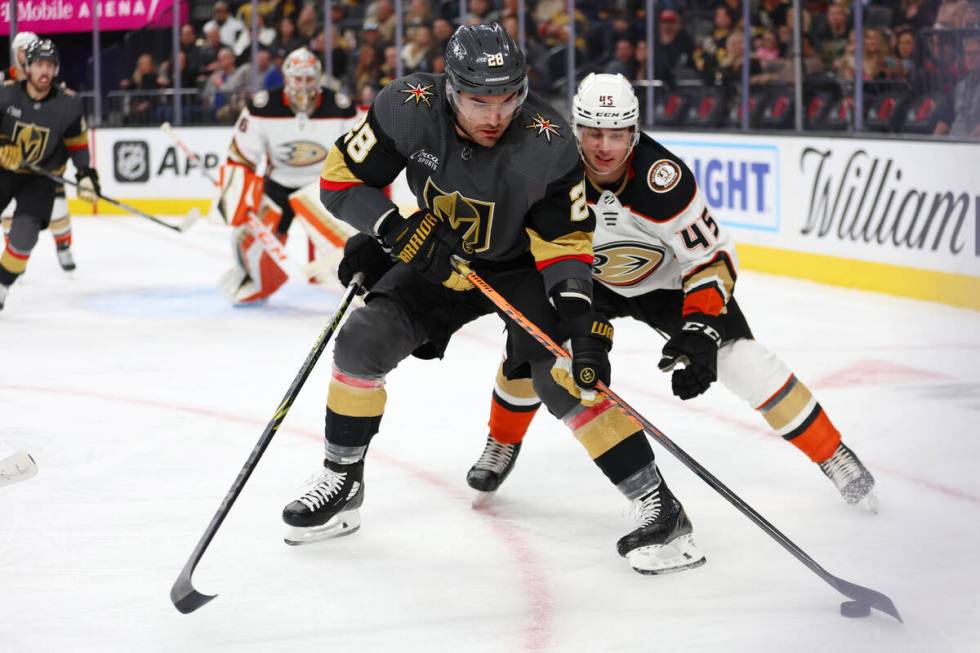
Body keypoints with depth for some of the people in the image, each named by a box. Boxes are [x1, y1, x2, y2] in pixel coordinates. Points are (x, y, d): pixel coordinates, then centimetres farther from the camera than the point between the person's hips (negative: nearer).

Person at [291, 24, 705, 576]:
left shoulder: (548, 143, -30)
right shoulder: (410, 109, -25)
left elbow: (564, 238, -22)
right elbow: (341, 177, -15)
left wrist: (578, 313, -35)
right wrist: (393, 229, -30)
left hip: (523, 266, -3)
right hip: (437, 260, 3)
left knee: (563, 375, -22)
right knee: (362, 343, -10)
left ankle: (660, 509, -15)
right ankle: (342, 484, 12)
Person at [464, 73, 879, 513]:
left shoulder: (663, 178, -36)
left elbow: (712, 260, -27)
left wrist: (700, 331, -37)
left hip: (666, 282, -3)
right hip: (588, 278, 3)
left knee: (741, 359, -15)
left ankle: (835, 457, -3)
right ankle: (502, 445, 15)